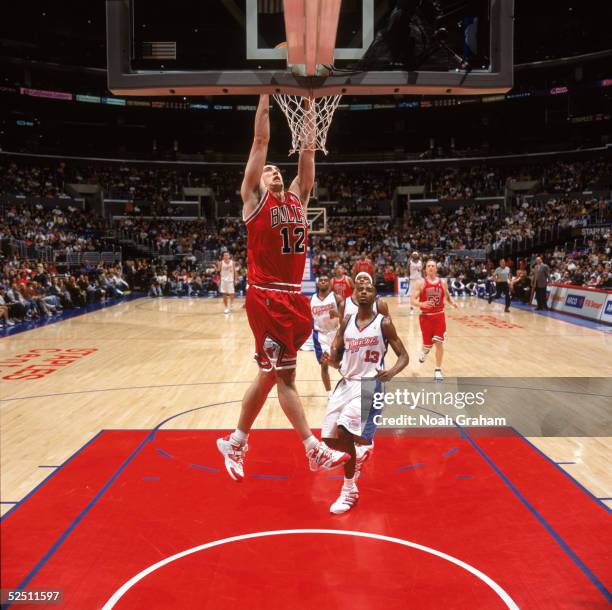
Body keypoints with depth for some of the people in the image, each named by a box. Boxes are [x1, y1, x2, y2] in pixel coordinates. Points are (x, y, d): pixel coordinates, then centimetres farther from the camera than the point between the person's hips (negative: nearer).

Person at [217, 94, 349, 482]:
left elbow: (309, 150, 16)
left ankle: (235, 444, 23)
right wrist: (266, 93, 2)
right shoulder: (255, 198, 3)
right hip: (267, 298, -6)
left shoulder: (297, 198, 17)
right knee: (285, 375, -3)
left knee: (270, 375, 10)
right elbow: (261, 141, 1)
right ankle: (315, 450, 4)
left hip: (294, 298, 7)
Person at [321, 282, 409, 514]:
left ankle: (349, 490, -3)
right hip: (346, 383, 6)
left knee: (343, 432, -22)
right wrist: (331, 360, -14)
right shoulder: (347, 321, 7)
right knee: (330, 439, 2)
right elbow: (337, 358, 11)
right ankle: (361, 450, 36)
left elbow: (404, 356, -4)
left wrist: (391, 373, -24)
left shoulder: (383, 323, -6)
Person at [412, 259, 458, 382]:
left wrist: (452, 302, -7)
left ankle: (438, 370, 8)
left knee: (439, 343, -4)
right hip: (426, 316, -2)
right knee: (428, 343, 4)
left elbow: (448, 296, 16)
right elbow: (413, 301, -11)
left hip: (439, 316, 2)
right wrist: (422, 304, -32)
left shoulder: (442, 282, 2)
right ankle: (425, 351, 44)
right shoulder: (420, 283, -7)